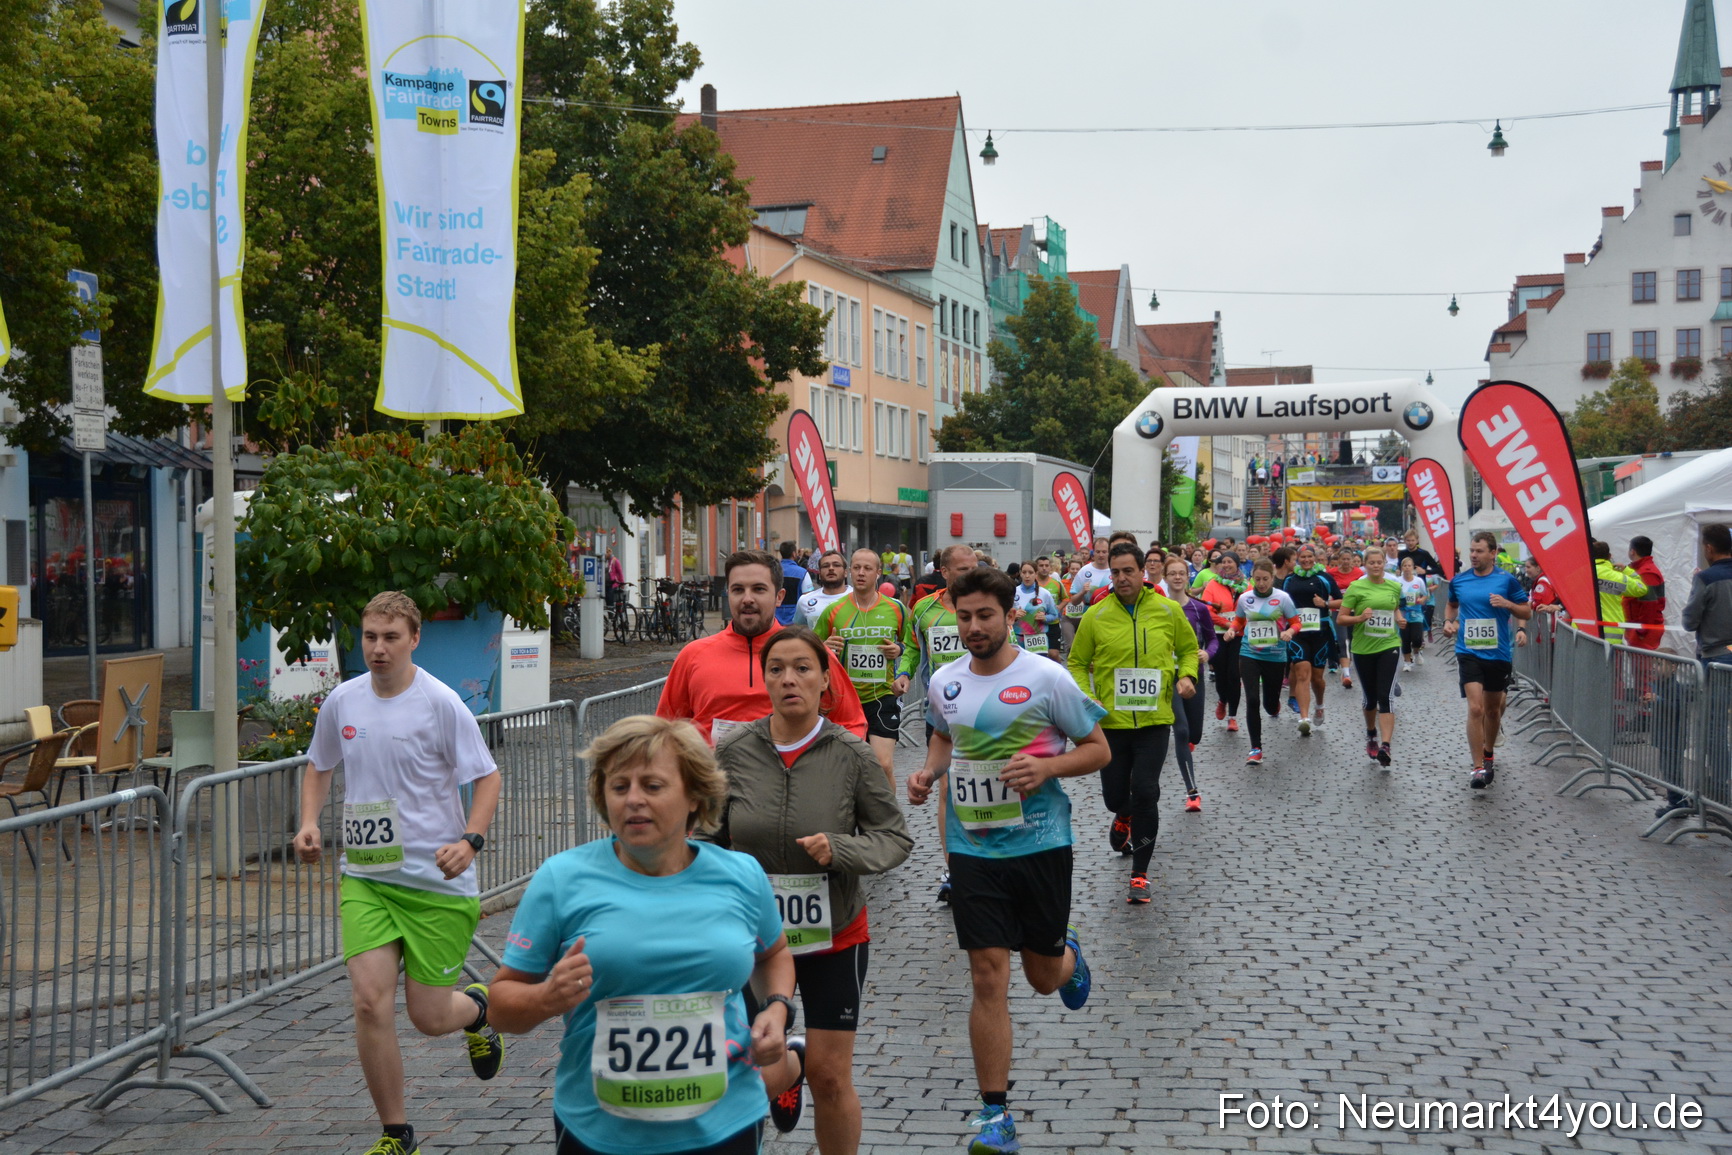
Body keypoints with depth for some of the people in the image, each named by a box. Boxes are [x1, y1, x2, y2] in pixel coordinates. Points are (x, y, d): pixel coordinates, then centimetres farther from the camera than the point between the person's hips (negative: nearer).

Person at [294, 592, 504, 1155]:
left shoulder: (440, 702, -10)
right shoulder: (342, 701, 3)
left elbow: (487, 778, -5)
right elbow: (319, 766, 21)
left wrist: (469, 840, -19)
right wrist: (309, 822, 4)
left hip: (437, 881, -3)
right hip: (364, 876, 3)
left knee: (429, 1017, 1)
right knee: (370, 1002, -11)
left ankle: (477, 1007, 39)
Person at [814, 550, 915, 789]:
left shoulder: (895, 609, 3)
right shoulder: (833, 611, 2)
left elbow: (911, 645, 17)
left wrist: (900, 650, -4)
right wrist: (825, 648, -11)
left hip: (882, 696, -1)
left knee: (884, 764, -13)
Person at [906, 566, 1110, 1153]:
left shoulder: (1047, 678, -10)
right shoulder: (944, 682, 2)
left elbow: (1099, 749, -3)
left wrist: (1047, 766, -21)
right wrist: (929, 771, 3)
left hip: (1041, 844, -2)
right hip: (972, 848, 2)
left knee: (1044, 977, 12)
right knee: (988, 977, -4)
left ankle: (1068, 954, 52)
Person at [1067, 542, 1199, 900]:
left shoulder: (1168, 610, 0)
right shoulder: (1096, 615, -3)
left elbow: (1188, 648, 15)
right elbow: (1077, 663, 5)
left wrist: (1186, 675, -5)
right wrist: (1086, 697, -11)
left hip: (1154, 720, -1)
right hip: (1111, 721, 1)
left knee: (1145, 791, -10)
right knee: (1114, 794, 9)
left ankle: (1140, 873, 3)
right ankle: (1124, 816, 50)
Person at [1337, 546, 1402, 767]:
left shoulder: (1395, 587, 5)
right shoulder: (1356, 587, -5)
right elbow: (1340, 618, -4)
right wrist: (1360, 618, -21)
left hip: (1389, 647, 0)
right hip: (1363, 649, 0)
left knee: (1385, 696, -12)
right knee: (1370, 697, 13)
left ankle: (1385, 745, -19)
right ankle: (1371, 735, 40)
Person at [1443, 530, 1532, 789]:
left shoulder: (1506, 579, -4)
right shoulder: (1459, 580, 3)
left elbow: (1527, 612, 2)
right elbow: (1452, 604, 23)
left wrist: (1507, 604, -17)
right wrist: (1449, 621, 3)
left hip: (1499, 654, 0)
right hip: (1469, 652, 0)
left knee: (1493, 709, 16)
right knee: (1475, 708, -15)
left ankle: (1487, 756, 38)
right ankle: (1477, 767, -13)